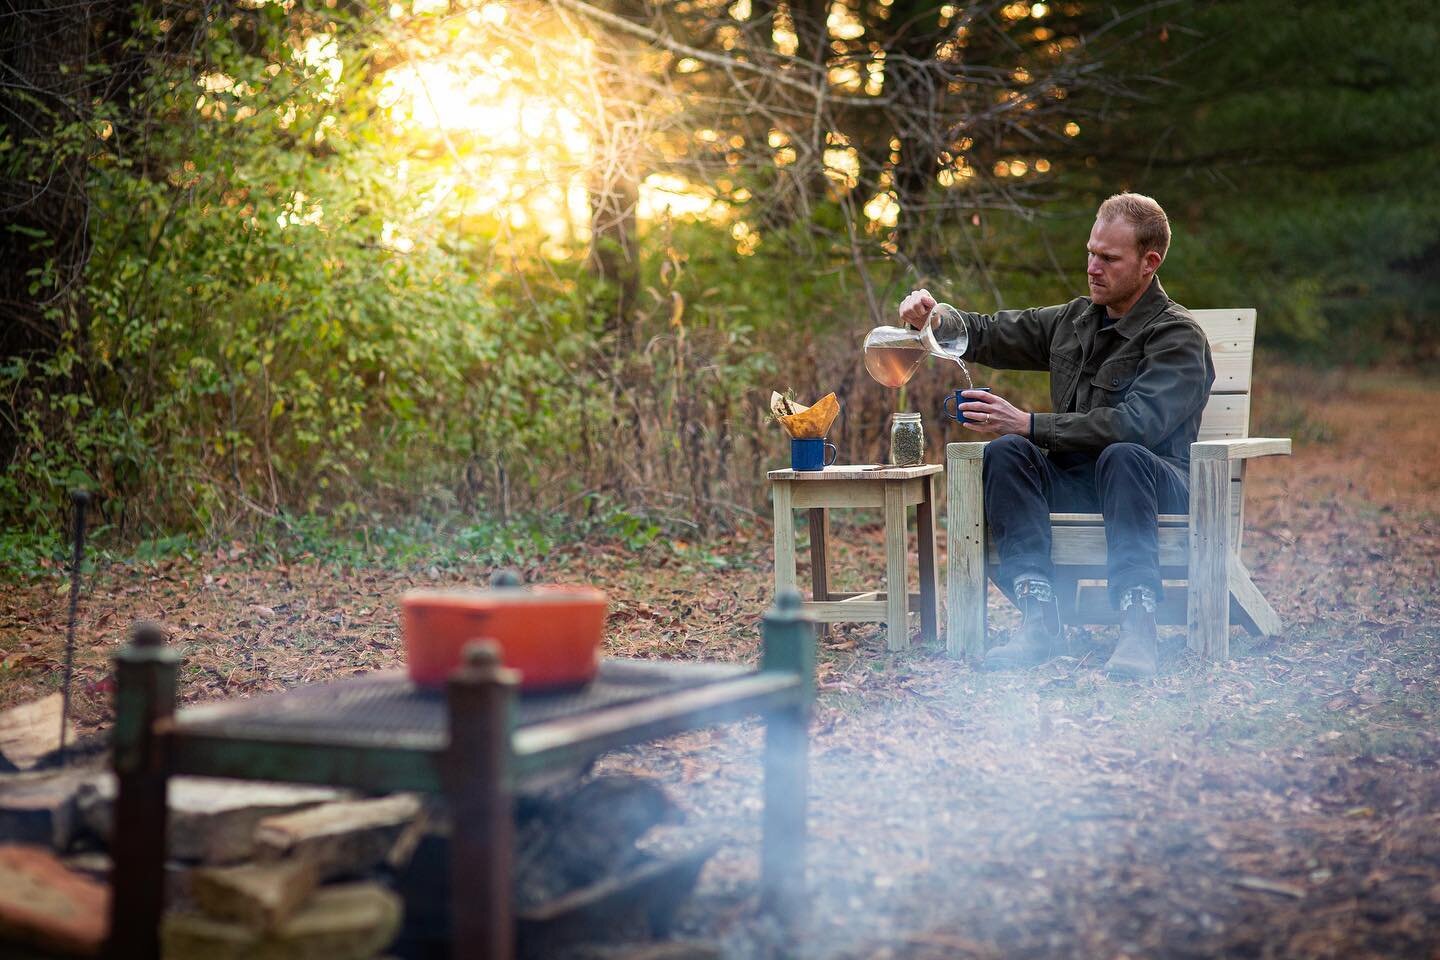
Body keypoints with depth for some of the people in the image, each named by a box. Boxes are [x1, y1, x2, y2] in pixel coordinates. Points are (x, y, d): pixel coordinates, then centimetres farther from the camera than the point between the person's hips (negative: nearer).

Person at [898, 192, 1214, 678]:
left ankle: (1138, 628, -44)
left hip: (1158, 487, -5)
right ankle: (1039, 619, -33)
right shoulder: (1074, 320, 14)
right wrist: (936, 319, -3)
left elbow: (1134, 424, -23)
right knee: (1005, 452, -23)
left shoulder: (1179, 337, -8)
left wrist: (1029, 424, -24)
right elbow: (987, 334, 21)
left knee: (1122, 456, -38)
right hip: (1076, 483, 6)